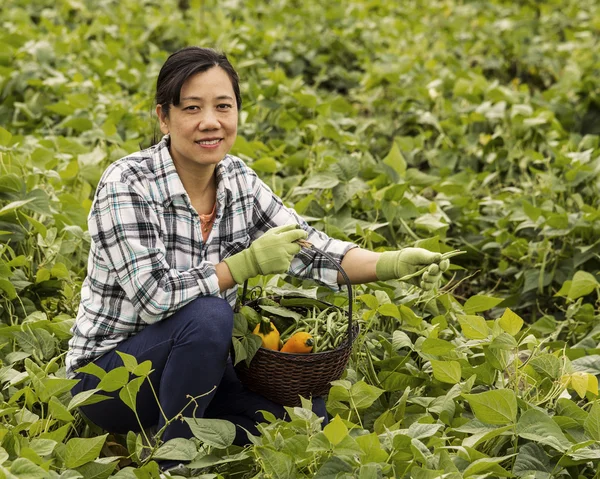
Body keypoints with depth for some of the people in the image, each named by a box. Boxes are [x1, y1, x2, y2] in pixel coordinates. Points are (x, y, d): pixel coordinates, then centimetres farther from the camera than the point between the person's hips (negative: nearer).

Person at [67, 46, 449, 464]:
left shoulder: (238, 180, -2)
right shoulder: (127, 184, -21)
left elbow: (314, 251, -5)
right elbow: (155, 295, -29)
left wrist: (394, 263, -21)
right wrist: (249, 263, -29)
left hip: (195, 365, 6)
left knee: (308, 414, -10)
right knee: (209, 315, -32)